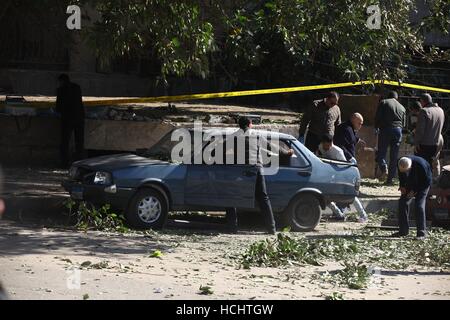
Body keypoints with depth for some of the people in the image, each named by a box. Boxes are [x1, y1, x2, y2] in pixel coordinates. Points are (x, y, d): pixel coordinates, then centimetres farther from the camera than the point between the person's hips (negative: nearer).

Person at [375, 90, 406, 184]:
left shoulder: (383, 103, 6)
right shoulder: (402, 108, 18)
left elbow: (378, 117, -2)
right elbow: (404, 124, 16)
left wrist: (377, 127, 11)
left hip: (385, 129, -3)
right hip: (398, 130, 3)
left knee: (381, 152, 4)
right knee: (394, 156, 6)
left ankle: (383, 168, -22)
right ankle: (390, 178, 5)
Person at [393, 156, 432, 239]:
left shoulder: (421, 165, -38)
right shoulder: (401, 165, -23)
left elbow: (427, 181, -23)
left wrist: (415, 191, -24)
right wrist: (402, 186, -11)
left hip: (422, 185, -5)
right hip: (410, 184, 5)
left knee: (419, 206, -19)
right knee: (402, 203, -4)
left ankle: (421, 233, -12)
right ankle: (403, 231, 5)